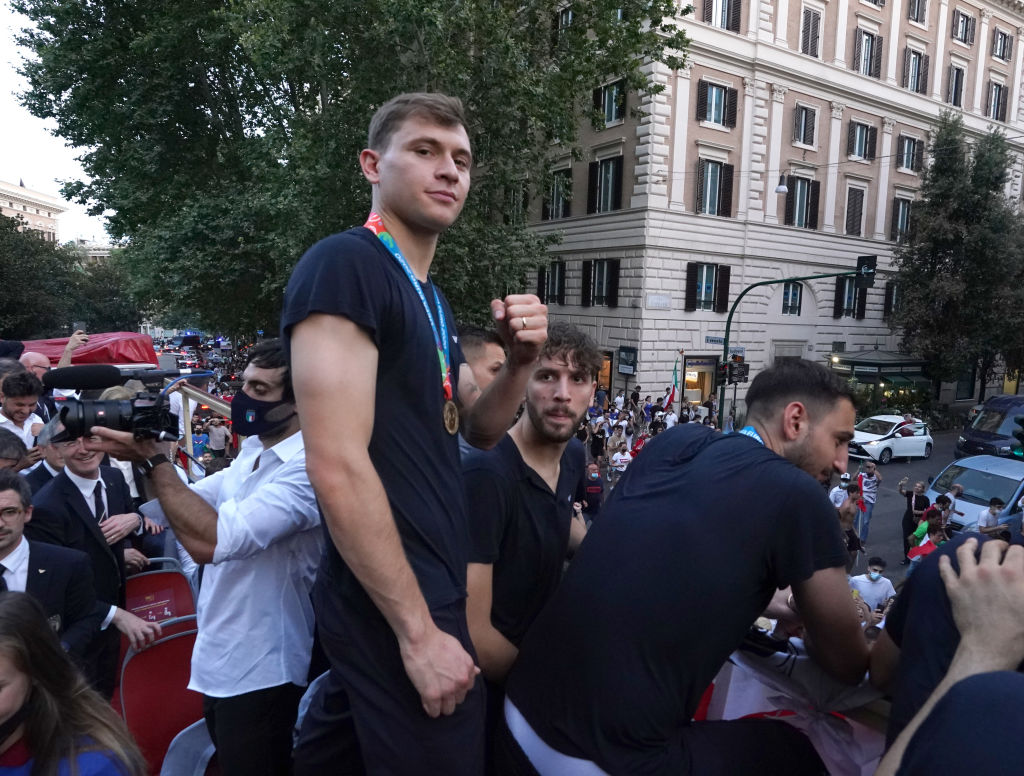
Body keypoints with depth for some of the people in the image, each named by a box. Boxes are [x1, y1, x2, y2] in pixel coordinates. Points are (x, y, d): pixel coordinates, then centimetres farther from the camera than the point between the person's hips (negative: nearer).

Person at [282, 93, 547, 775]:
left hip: (426, 592, 9)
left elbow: (480, 429, 15)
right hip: (397, 611, -9)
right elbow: (337, 466, -23)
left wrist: (521, 362, -6)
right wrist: (421, 632, -19)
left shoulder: (429, 296, 12)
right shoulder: (343, 266, -16)